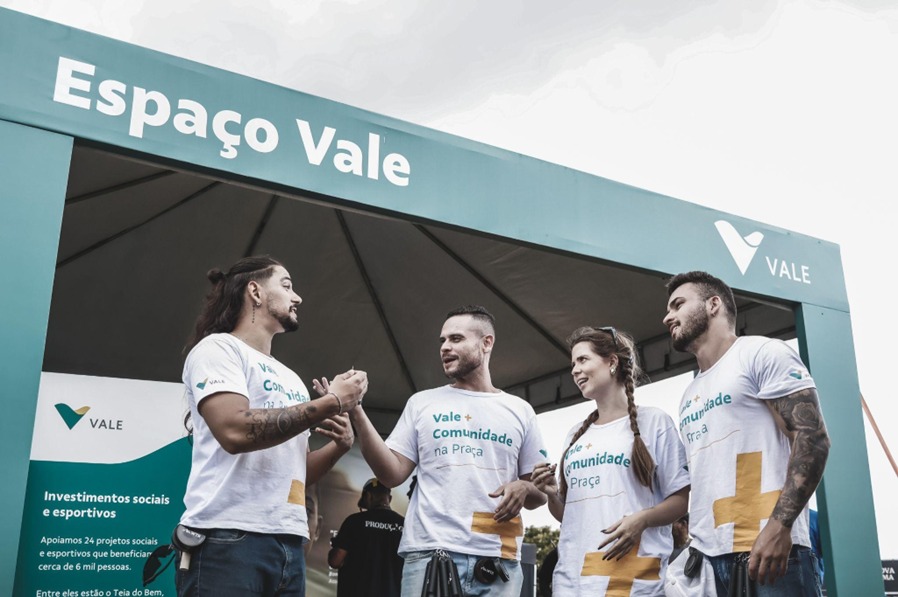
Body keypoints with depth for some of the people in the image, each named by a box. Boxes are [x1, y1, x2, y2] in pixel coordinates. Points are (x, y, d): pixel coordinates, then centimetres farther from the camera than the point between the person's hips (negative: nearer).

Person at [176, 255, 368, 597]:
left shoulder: (289, 378, 20)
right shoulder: (218, 348, -2)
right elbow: (235, 430, -19)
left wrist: (339, 445, 2)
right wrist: (331, 403, -13)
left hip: (289, 544, 7)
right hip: (228, 539, -7)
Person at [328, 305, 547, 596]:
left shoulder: (520, 410, 11)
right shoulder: (422, 403, 11)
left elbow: (540, 494, 14)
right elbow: (393, 474, 3)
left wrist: (523, 489, -10)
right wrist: (356, 414, -6)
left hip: (498, 561, 1)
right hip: (429, 554, 0)